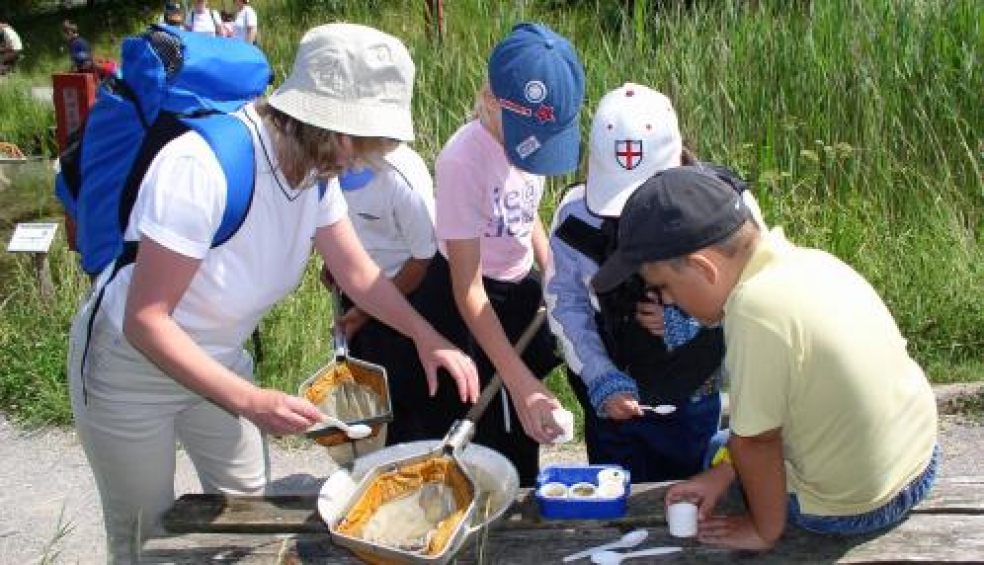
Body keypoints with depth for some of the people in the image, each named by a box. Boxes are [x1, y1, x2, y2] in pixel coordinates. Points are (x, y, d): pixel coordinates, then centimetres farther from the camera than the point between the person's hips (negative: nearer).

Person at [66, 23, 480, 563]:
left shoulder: (315, 170, -14)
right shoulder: (204, 167, -35)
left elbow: (358, 272, -1)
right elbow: (145, 321, -32)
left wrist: (427, 336, -15)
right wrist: (250, 402, -36)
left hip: (217, 358, 7)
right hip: (131, 364, -6)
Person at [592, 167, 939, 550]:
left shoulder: (757, 310, -31)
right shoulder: (808, 260, -7)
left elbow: (756, 441, -20)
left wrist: (765, 531, -5)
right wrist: (722, 473, 6)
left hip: (851, 510, -7)